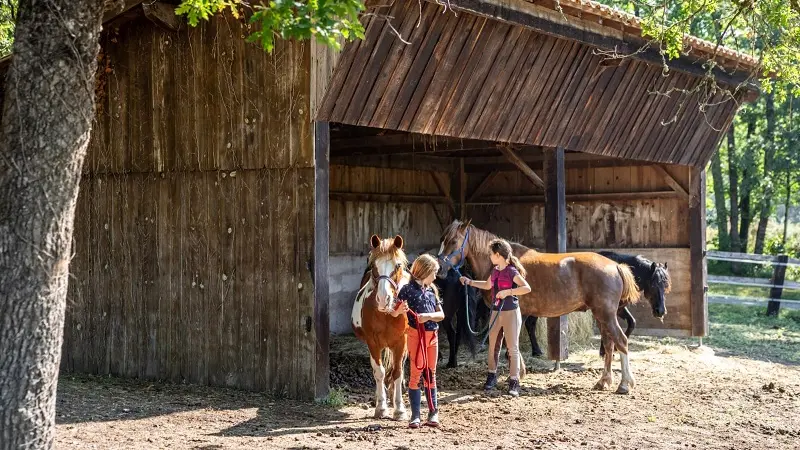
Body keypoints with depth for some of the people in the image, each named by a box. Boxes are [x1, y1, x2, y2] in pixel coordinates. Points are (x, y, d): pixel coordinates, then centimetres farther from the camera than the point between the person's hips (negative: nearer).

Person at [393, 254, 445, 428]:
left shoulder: (432, 290, 11)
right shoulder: (408, 289, -7)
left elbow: (441, 314, 7)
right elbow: (394, 313, -9)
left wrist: (428, 316, -12)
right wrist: (400, 310, -31)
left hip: (432, 335, 6)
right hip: (415, 334, -6)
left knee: (431, 374, 10)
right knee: (416, 373, -4)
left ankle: (433, 413, 16)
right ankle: (415, 415, -1)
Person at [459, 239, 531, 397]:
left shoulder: (512, 271, -14)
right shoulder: (495, 271, 8)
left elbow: (527, 288, -24)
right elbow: (487, 285, 27)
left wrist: (507, 292, -28)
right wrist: (470, 282, 23)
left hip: (511, 313, -7)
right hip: (496, 312, 8)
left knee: (512, 347, -4)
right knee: (493, 345, 13)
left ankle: (514, 382, -2)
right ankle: (492, 376, 27)